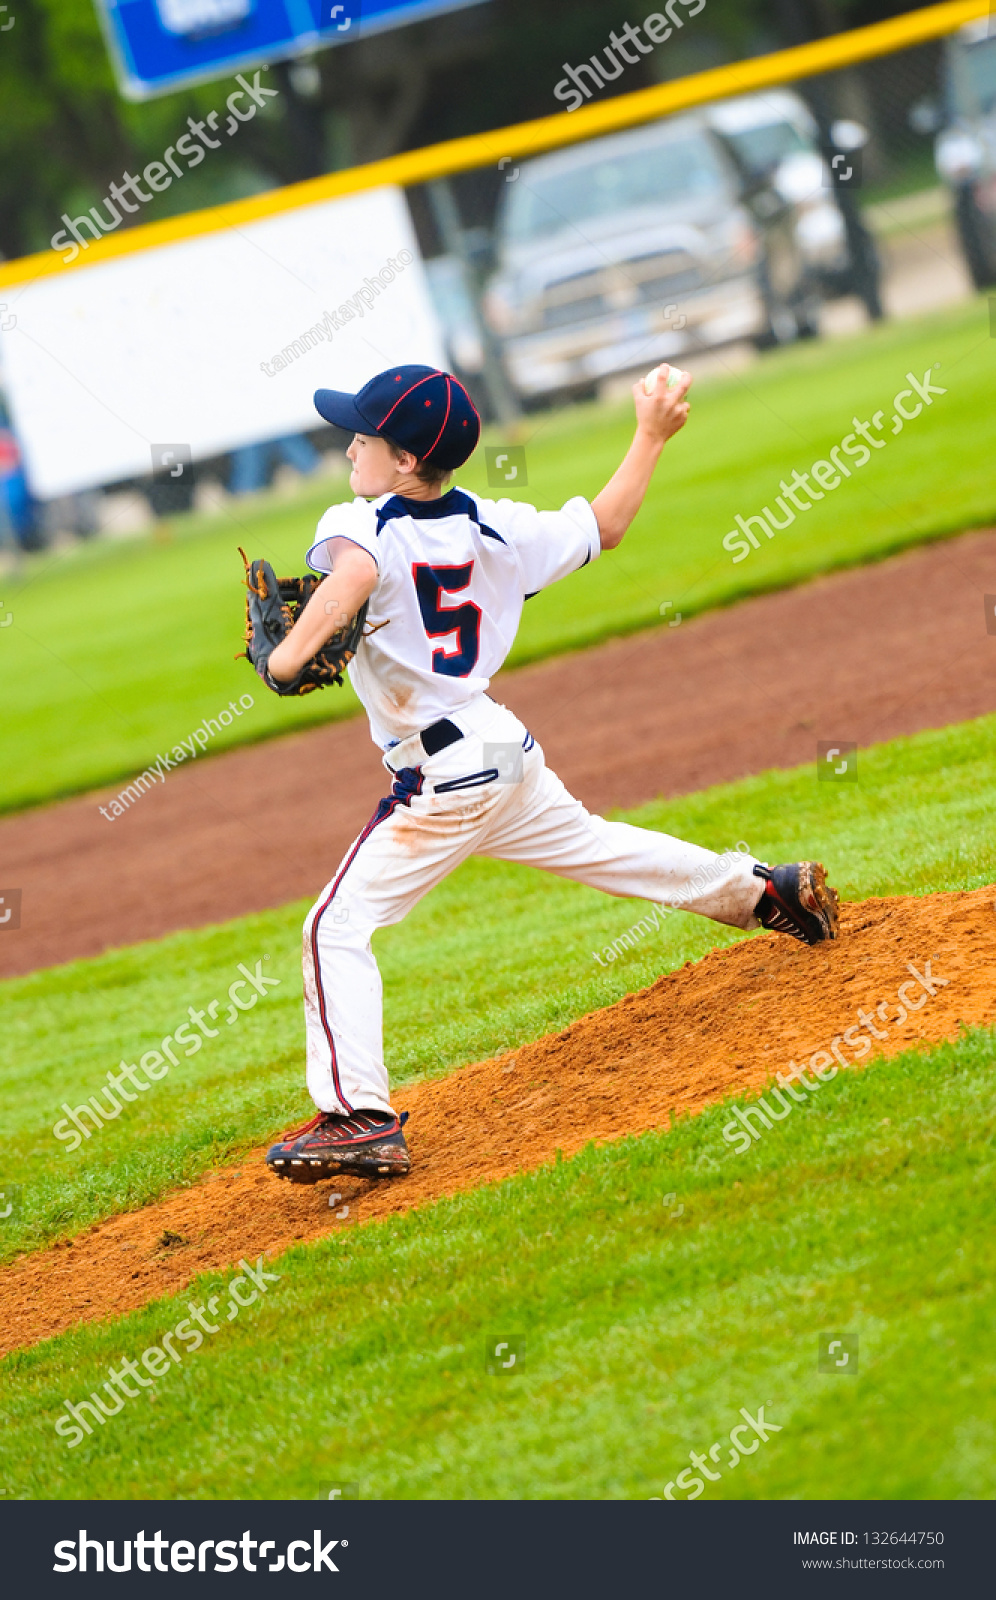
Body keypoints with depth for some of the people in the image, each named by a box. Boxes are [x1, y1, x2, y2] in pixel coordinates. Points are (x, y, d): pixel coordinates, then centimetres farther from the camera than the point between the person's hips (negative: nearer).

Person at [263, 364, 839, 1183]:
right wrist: (652, 436, 25)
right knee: (591, 841, 31)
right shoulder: (493, 527, 4)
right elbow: (602, 527, 16)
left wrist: (293, 651, -42)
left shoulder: (363, 528, -16)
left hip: (442, 778, -8)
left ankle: (361, 1116, -15)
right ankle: (766, 889, 44)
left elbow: (354, 569, -40)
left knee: (338, 927, -6)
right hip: (508, 748, 8)